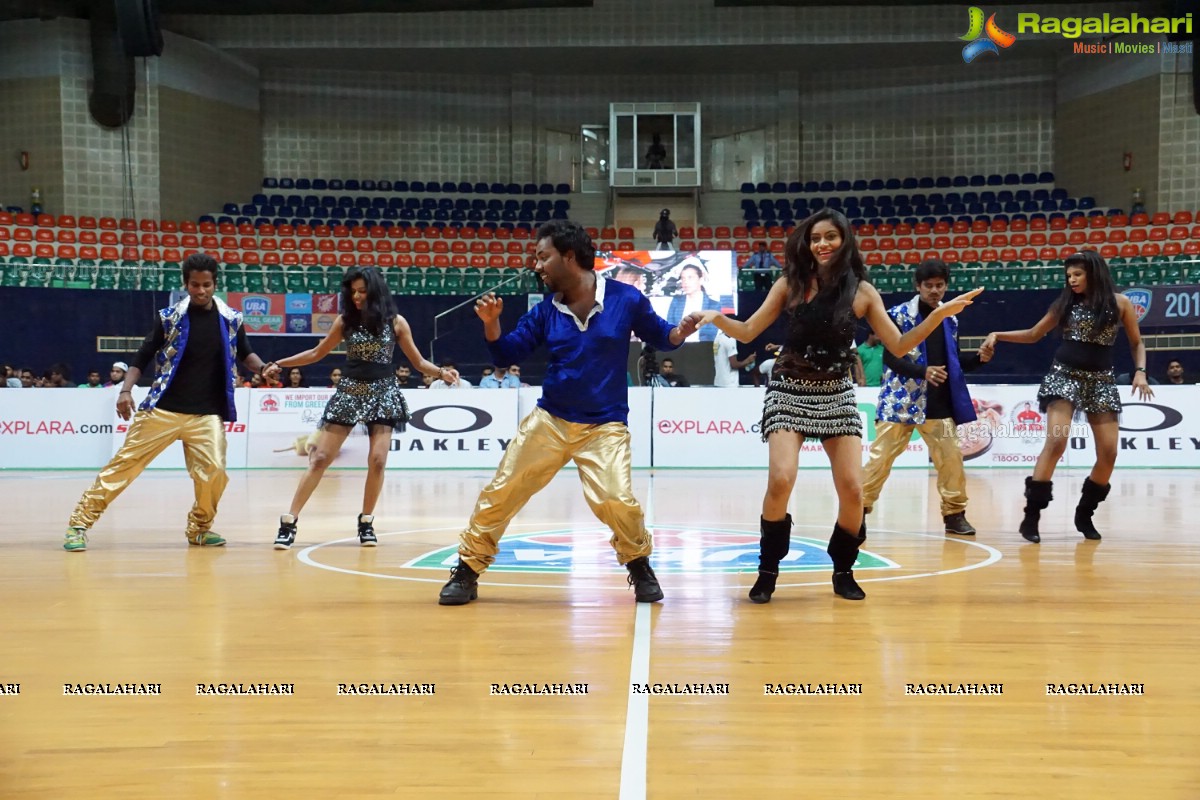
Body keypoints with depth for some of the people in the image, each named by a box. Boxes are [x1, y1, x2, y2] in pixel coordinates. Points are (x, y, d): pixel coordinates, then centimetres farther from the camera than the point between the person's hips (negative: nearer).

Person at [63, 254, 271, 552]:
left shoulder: (230, 319, 3)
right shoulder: (170, 317, -2)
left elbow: (244, 353, 18)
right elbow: (143, 356, 2)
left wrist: (263, 368, -3)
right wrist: (126, 390, -12)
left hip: (207, 414, 1)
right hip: (162, 410, -1)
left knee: (214, 471, -13)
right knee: (126, 463, -2)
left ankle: (200, 527, 13)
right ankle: (80, 523, 7)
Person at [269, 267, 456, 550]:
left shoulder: (396, 322, 0)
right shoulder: (345, 320, 3)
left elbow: (418, 361, 5)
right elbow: (317, 353, 13)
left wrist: (442, 372, -14)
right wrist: (279, 364, 6)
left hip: (383, 393, -1)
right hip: (350, 391, 1)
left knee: (377, 461, -7)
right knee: (320, 458, -3)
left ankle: (366, 521, 11)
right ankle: (289, 521, 0)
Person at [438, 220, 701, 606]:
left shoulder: (626, 298, -8)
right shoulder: (545, 310, 0)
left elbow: (659, 336, 5)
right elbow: (506, 354, 4)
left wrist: (680, 332, -16)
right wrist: (491, 322, -14)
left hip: (604, 426, -3)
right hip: (549, 420, 3)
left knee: (617, 501, -21)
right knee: (498, 495, 0)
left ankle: (640, 566, 10)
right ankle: (466, 571, 19)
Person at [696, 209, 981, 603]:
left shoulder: (862, 291, 0)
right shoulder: (791, 283, -2)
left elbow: (899, 346, 1)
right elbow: (748, 332, 0)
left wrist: (939, 314, -10)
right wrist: (717, 319, -19)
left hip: (837, 396, 2)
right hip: (789, 392, -2)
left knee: (852, 489, -6)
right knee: (780, 480, -19)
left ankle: (843, 571, 18)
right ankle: (767, 572, 1)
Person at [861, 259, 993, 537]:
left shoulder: (950, 319, 10)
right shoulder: (899, 315, -7)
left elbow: (954, 362, 16)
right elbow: (890, 357, -14)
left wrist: (978, 358, -3)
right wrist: (923, 371, -28)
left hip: (939, 405, 4)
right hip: (901, 400, -4)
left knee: (951, 457, 4)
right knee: (881, 456, -1)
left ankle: (954, 514, 17)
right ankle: (859, 508, 11)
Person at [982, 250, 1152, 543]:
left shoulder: (1120, 303, 3)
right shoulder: (1065, 303, 7)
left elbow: (1136, 343, 9)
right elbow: (1033, 335, 15)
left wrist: (1140, 372, -7)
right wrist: (998, 335, 3)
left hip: (1101, 381, 1)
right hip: (1064, 376, -1)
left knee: (1109, 454, -4)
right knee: (1056, 442, -18)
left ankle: (1084, 514, 17)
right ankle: (1031, 515, -15)